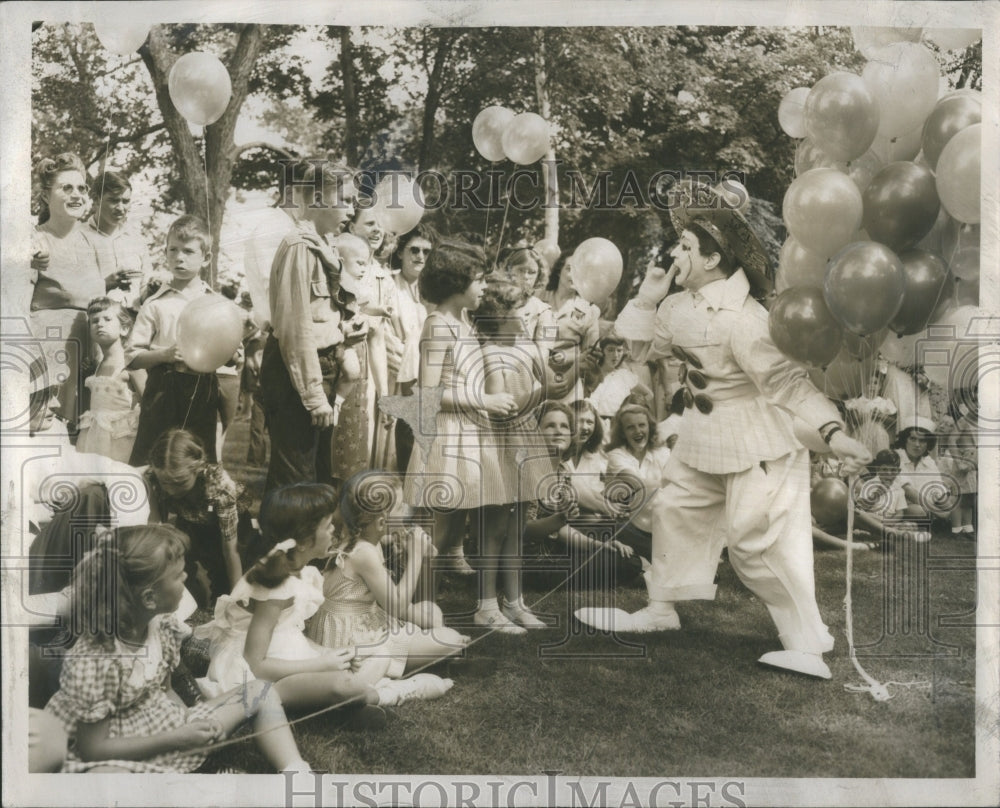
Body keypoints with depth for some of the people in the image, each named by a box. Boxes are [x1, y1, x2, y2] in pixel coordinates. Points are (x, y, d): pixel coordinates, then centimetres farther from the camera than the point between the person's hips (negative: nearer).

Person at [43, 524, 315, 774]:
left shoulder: (162, 625, -5)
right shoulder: (92, 661, -27)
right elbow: (92, 748, -21)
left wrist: (190, 720, -9)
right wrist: (174, 739, -23)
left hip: (165, 727, 8)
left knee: (260, 692, 3)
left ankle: (296, 771, -14)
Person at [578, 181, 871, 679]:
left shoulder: (739, 320, -28)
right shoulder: (680, 307, 1)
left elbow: (784, 380, -33)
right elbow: (644, 346, 19)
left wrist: (832, 432, -41)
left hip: (756, 445, -9)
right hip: (706, 441, 9)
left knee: (757, 543, -3)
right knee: (676, 509, 16)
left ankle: (808, 647, 13)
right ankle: (662, 609, 34)